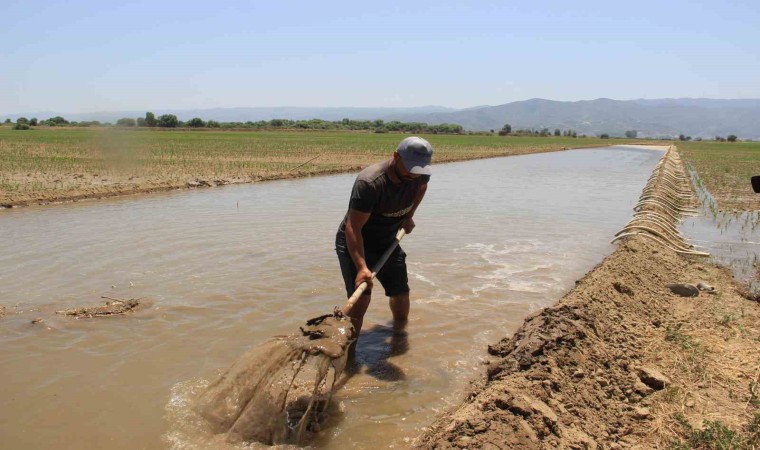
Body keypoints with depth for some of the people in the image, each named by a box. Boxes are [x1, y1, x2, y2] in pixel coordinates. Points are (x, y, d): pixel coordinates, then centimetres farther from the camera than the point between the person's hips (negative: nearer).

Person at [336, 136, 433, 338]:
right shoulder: (369, 183, -35)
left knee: (401, 293, 17)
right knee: (360, 300, -20)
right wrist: (362, 267, -44)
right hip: (355, 244, -6)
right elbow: (353, 228, -36)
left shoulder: (419, 176, -14)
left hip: (388, 242, 6)